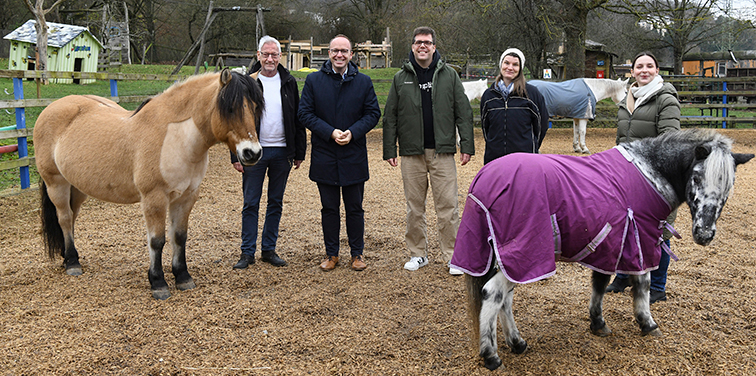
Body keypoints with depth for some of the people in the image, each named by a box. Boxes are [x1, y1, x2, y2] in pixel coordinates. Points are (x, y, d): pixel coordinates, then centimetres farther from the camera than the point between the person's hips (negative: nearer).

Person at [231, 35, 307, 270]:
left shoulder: (289, 83, 7)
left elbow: (298, 119, 10)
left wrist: (300, 152, 5)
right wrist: (236, 156, -7)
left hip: (282, 152, 2)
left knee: (276, 203, 9)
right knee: (251, 204, 1)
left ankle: (269, 249, 19)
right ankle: (247, 252, 9)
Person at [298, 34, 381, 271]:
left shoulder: (363, 82, 3)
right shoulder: (314, 80, 1)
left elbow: (373, 113, 3)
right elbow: (305, 113, -2)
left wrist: (353, 132, -13)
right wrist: (330, 132, -14)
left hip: (354, 156, 0)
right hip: (324, 156, 0)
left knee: (355, 208, 8)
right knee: (329, 208, 9)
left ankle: (357, 253, 20)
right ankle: (331, 254, 21)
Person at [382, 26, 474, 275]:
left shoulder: (449, 75, 7)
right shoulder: (401, 78, 9)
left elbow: (463, 112, 5)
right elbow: (390, 117, 10)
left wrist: (466, 145, -2)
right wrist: (389, 150, 4)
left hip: (442, 152, -1)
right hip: (411, 152, 2)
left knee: (448, 205, -3)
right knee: (414, 207, 7)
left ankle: (451, 256, 5)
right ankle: (418, 253, 19)